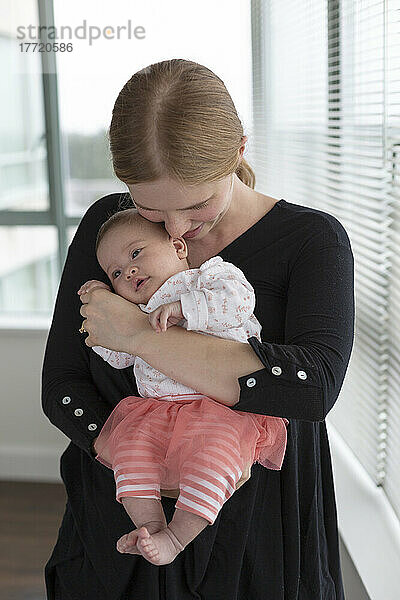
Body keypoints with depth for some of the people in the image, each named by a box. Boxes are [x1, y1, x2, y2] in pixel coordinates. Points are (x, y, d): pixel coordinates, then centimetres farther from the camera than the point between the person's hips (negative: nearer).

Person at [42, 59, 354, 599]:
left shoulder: (313, 240, -14)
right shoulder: (107, 225, -5)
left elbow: (313, 387, -30)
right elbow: (61, 384, -4)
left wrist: (137, 333, -27)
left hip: (256, 535, -2)